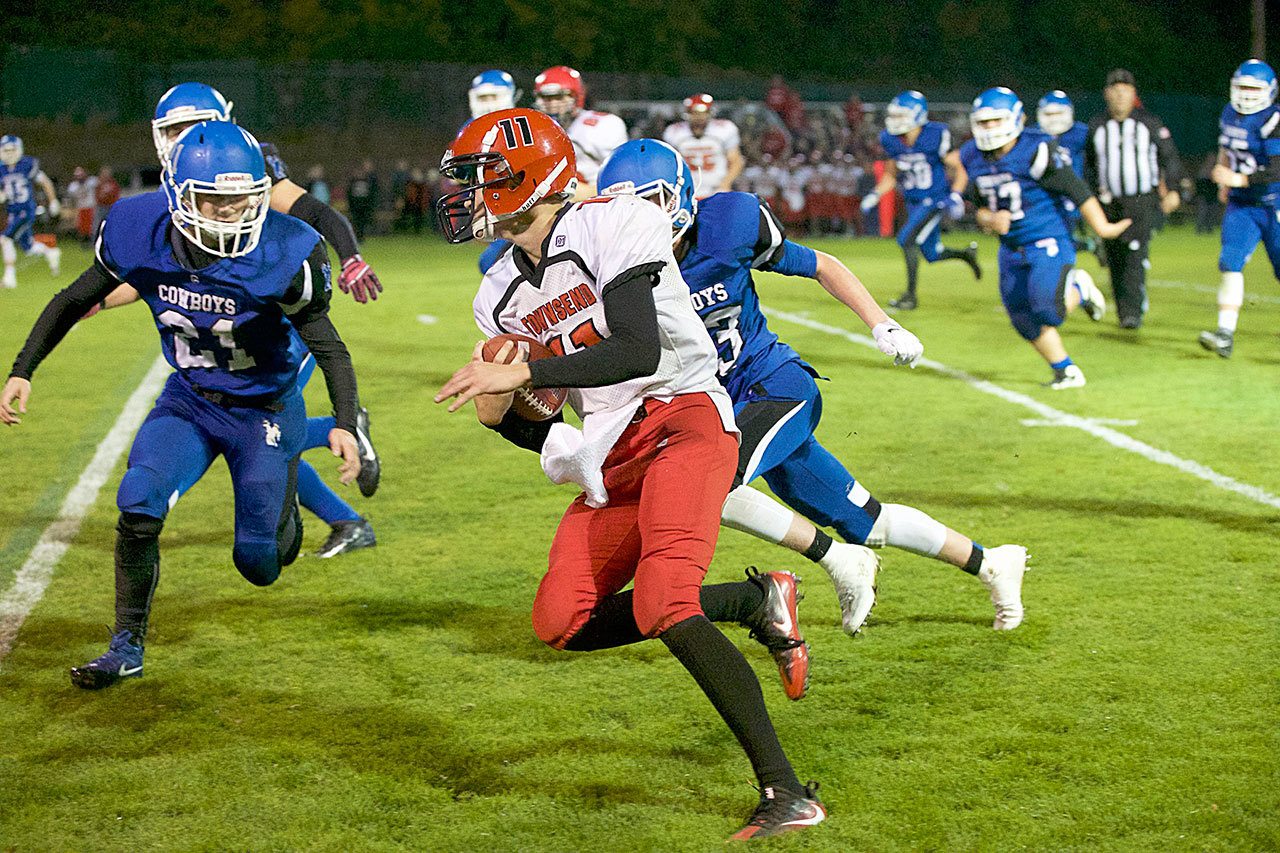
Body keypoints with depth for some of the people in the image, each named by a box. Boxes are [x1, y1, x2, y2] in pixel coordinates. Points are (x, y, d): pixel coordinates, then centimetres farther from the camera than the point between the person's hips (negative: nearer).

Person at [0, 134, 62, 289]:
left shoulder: (28, 165, -13)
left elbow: (46, 183, 0)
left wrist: (53, 202, 10)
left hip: (27, 211, -6)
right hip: (12, 212, 6)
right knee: (27, 246, 15)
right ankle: (51, 253, 44)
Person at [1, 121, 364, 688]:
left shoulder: (282, 254, -27)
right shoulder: (142, 233, -19)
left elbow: (327, 346, -15)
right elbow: (75, 301, -2)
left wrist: (344, 423, -27)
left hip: (265, 408, -2)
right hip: (190, 400, 2)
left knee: (259, 564, 2)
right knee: (139, 503, -21)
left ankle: (285, 514, 42)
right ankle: (127, 648, -3)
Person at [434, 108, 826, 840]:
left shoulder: (612, 228, -9)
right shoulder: (503, 294, 16)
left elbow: (640, 353, -20)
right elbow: (534, 427, 18)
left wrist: (523, 375, -22)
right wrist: (501, 412, -5)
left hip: (683, 420, -9)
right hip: (615, 459, 9)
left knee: (661, 607, -26)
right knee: (562, 624, 0)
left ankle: (787, 792, -22)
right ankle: (756, 601, 10)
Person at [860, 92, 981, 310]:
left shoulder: (935, 136, -18)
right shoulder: (890, 141, -3)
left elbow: (959, 170, -10)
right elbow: (891, 175, 13)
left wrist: (955, 196, -25)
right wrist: (875, 195, -2)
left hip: (935, 200, -6)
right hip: (914, 202, 6)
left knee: (907, 239, -20)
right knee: (932, 254, 13)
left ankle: (911, 295, -10)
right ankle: (966, 254, 43)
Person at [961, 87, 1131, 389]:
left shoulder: (1034, 152, -20)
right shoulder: (974, 158, 1)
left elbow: (1074, 188, -14)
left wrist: (1101, 227, -10)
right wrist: (990, 220, -11)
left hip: (1048, 243, -7)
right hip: (1011, 249, 7)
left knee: (1046, 310, -22)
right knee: (1025, 320, 6)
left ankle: (1080, 290, 12)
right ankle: (1067, 372, 23)